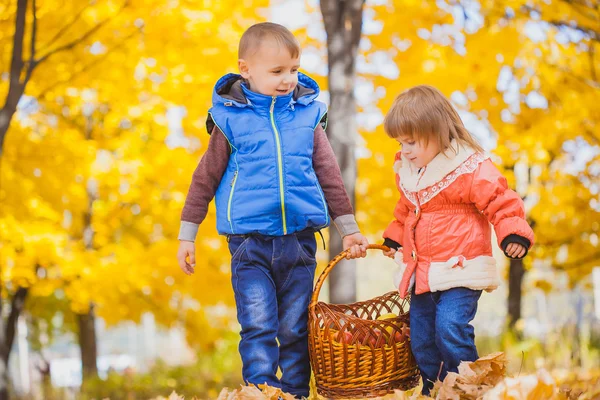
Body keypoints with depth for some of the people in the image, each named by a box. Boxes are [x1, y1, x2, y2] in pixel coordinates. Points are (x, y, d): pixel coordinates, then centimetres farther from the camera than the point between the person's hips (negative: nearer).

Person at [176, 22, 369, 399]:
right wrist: (187, 236, 6)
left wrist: (349, 230, 13)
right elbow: (205, 178, 5)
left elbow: (330, 176, 13)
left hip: (299, 240, 2)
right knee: (258, 328, -8)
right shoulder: (231, 119, -1)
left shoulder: (307, 116, 6)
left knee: (295, 329, 7)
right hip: (249, 242, -2)